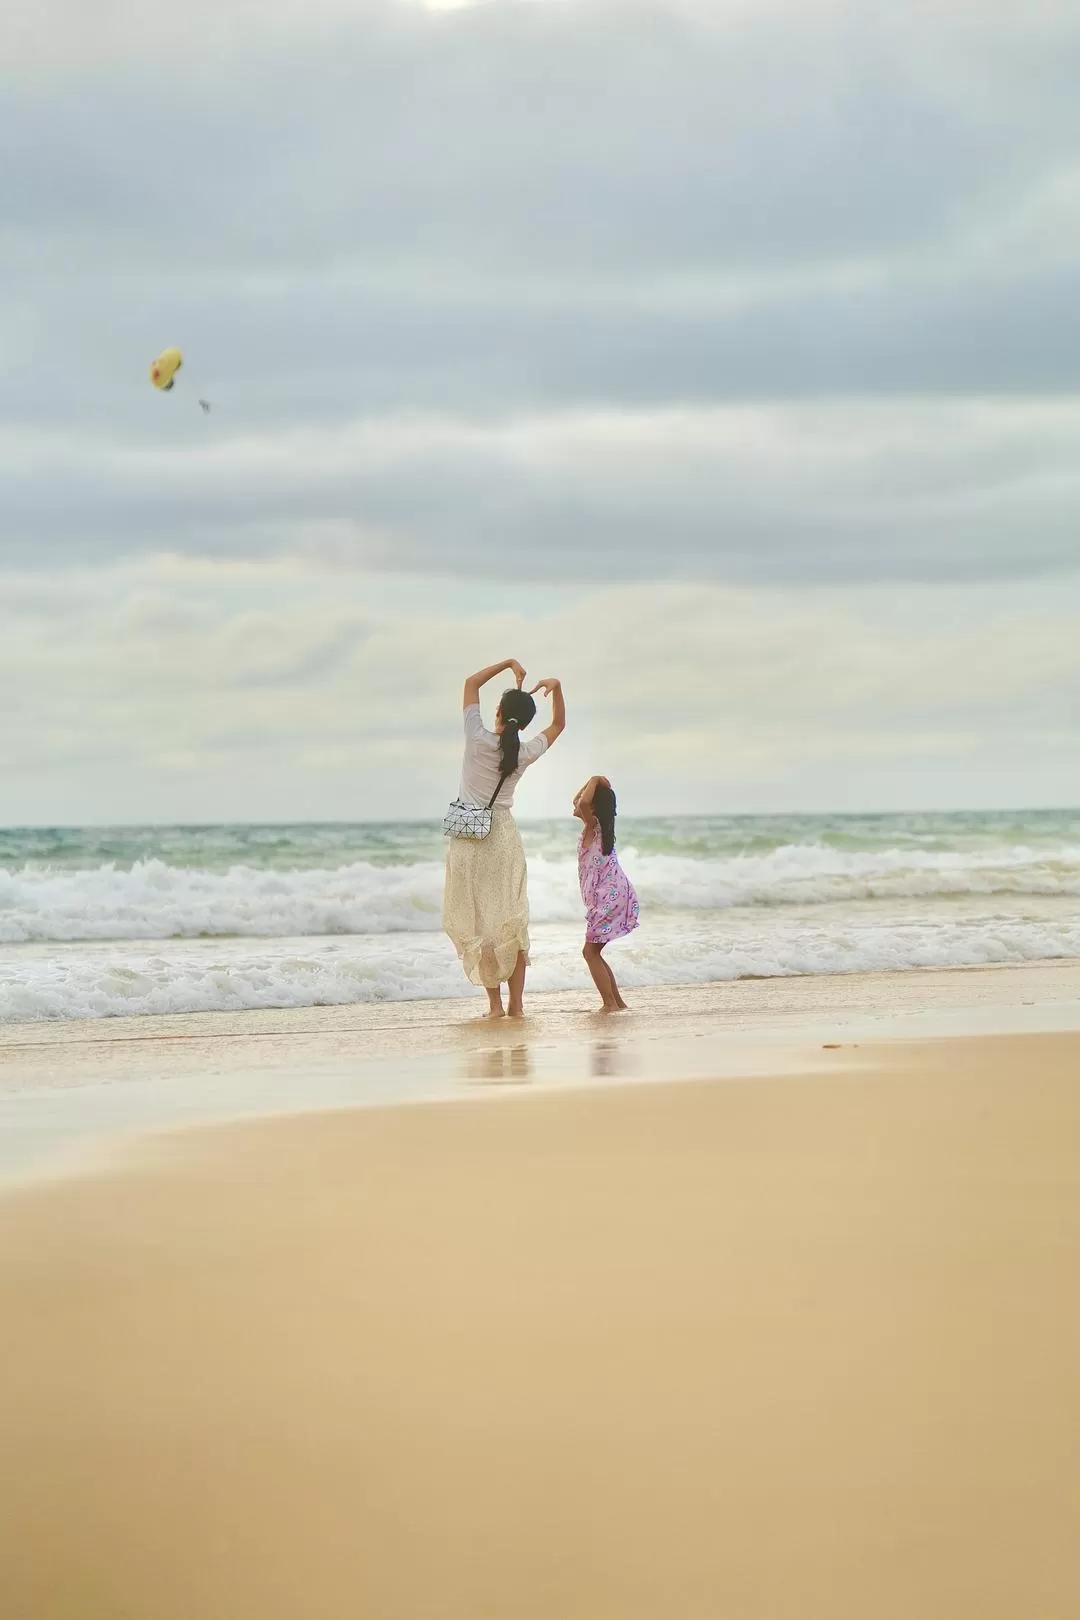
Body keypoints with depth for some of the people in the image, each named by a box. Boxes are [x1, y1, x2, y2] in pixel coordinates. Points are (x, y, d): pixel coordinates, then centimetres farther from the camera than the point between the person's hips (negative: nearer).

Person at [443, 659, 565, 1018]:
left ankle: (494, 1003, -1)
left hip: (467, 839, -2)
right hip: (503, 835, 2)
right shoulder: (525, 753, -3)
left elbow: (472, 682, 3)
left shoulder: (478, 740, -11)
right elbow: (557, 725, 17)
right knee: (512, 920, 8)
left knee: (477, 920, 2)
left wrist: (510, 664, 7)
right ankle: (516, 1003, 6)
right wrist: (556, 687, 3)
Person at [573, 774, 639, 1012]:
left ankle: (610, 1004, -12)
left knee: (591, 951, -7)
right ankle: (617, 1002, 15)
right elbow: (578, 802, 32)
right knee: (592, 952, 13)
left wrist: (594, 781, -16)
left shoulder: (593, 825, -11)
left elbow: (583, 802, -31)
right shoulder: (594, 827, 15)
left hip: (610, 896, -10)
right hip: (609, 896, 10)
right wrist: (592, 783, 19)